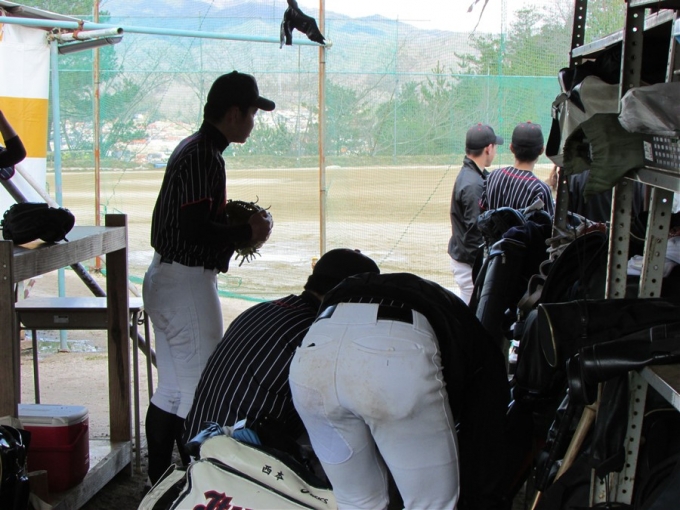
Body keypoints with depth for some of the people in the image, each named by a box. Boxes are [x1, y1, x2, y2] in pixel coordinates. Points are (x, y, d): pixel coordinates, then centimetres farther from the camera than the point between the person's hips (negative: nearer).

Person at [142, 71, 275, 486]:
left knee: (172, 390, 17)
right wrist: (248, 231, -13)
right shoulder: (205, 156, -18)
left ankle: (159, 482, 26)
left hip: (167, 278, 11)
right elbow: (195, 227, -25)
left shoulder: (194, 149, 13)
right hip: (188, 283, -11)